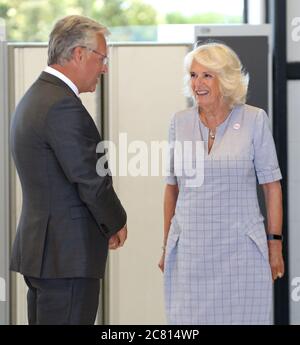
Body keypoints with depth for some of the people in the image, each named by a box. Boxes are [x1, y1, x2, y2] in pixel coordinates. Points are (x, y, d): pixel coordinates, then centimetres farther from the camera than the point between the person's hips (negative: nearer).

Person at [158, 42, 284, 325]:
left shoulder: (255, 119, -1)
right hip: (190, 250, 2)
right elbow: (172, 187, 12)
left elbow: (271, 184, 1)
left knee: (242, 318, 1)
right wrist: (166, 246, 11)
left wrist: (275, 243, -2)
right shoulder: (180, 122, 6)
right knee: (189, 319, 1)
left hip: (241, 248, -2)